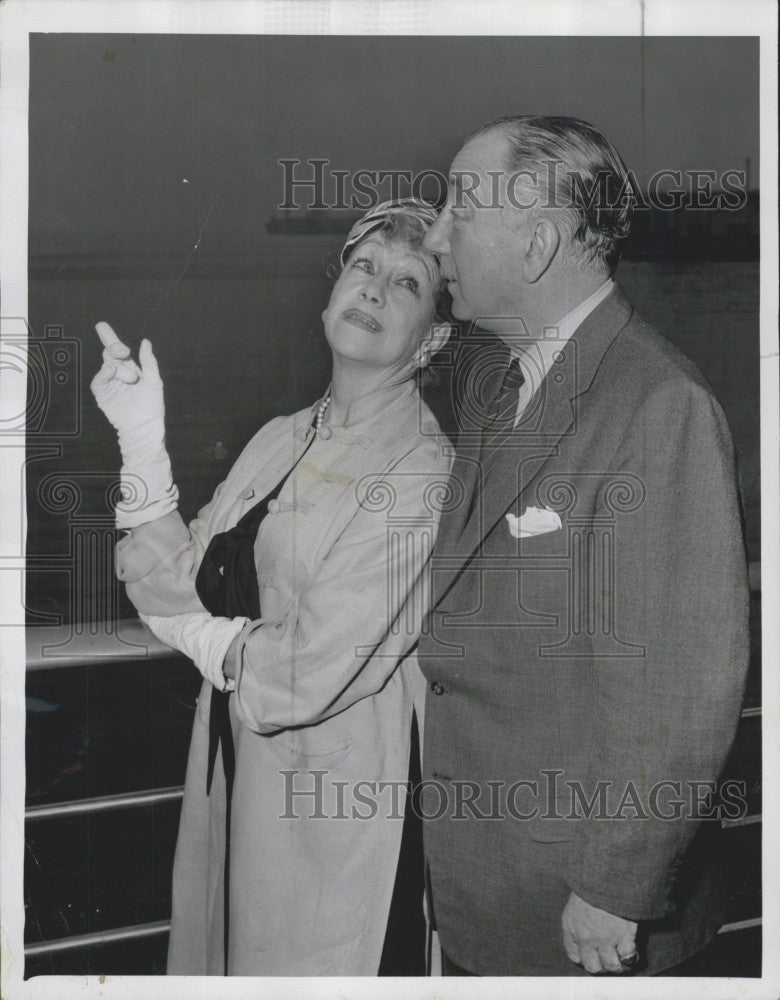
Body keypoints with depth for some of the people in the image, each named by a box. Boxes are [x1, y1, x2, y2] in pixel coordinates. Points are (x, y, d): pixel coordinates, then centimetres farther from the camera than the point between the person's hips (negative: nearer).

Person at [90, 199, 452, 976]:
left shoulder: (421, 476, -17)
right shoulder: (281, 439, 5)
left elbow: (309, 673, -22)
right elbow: (177, 588, 0)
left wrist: (200, 633, -5)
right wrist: (142, 441, -7)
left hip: (331, 791, -7)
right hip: (232, 766, 7)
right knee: (220, 953, 20)